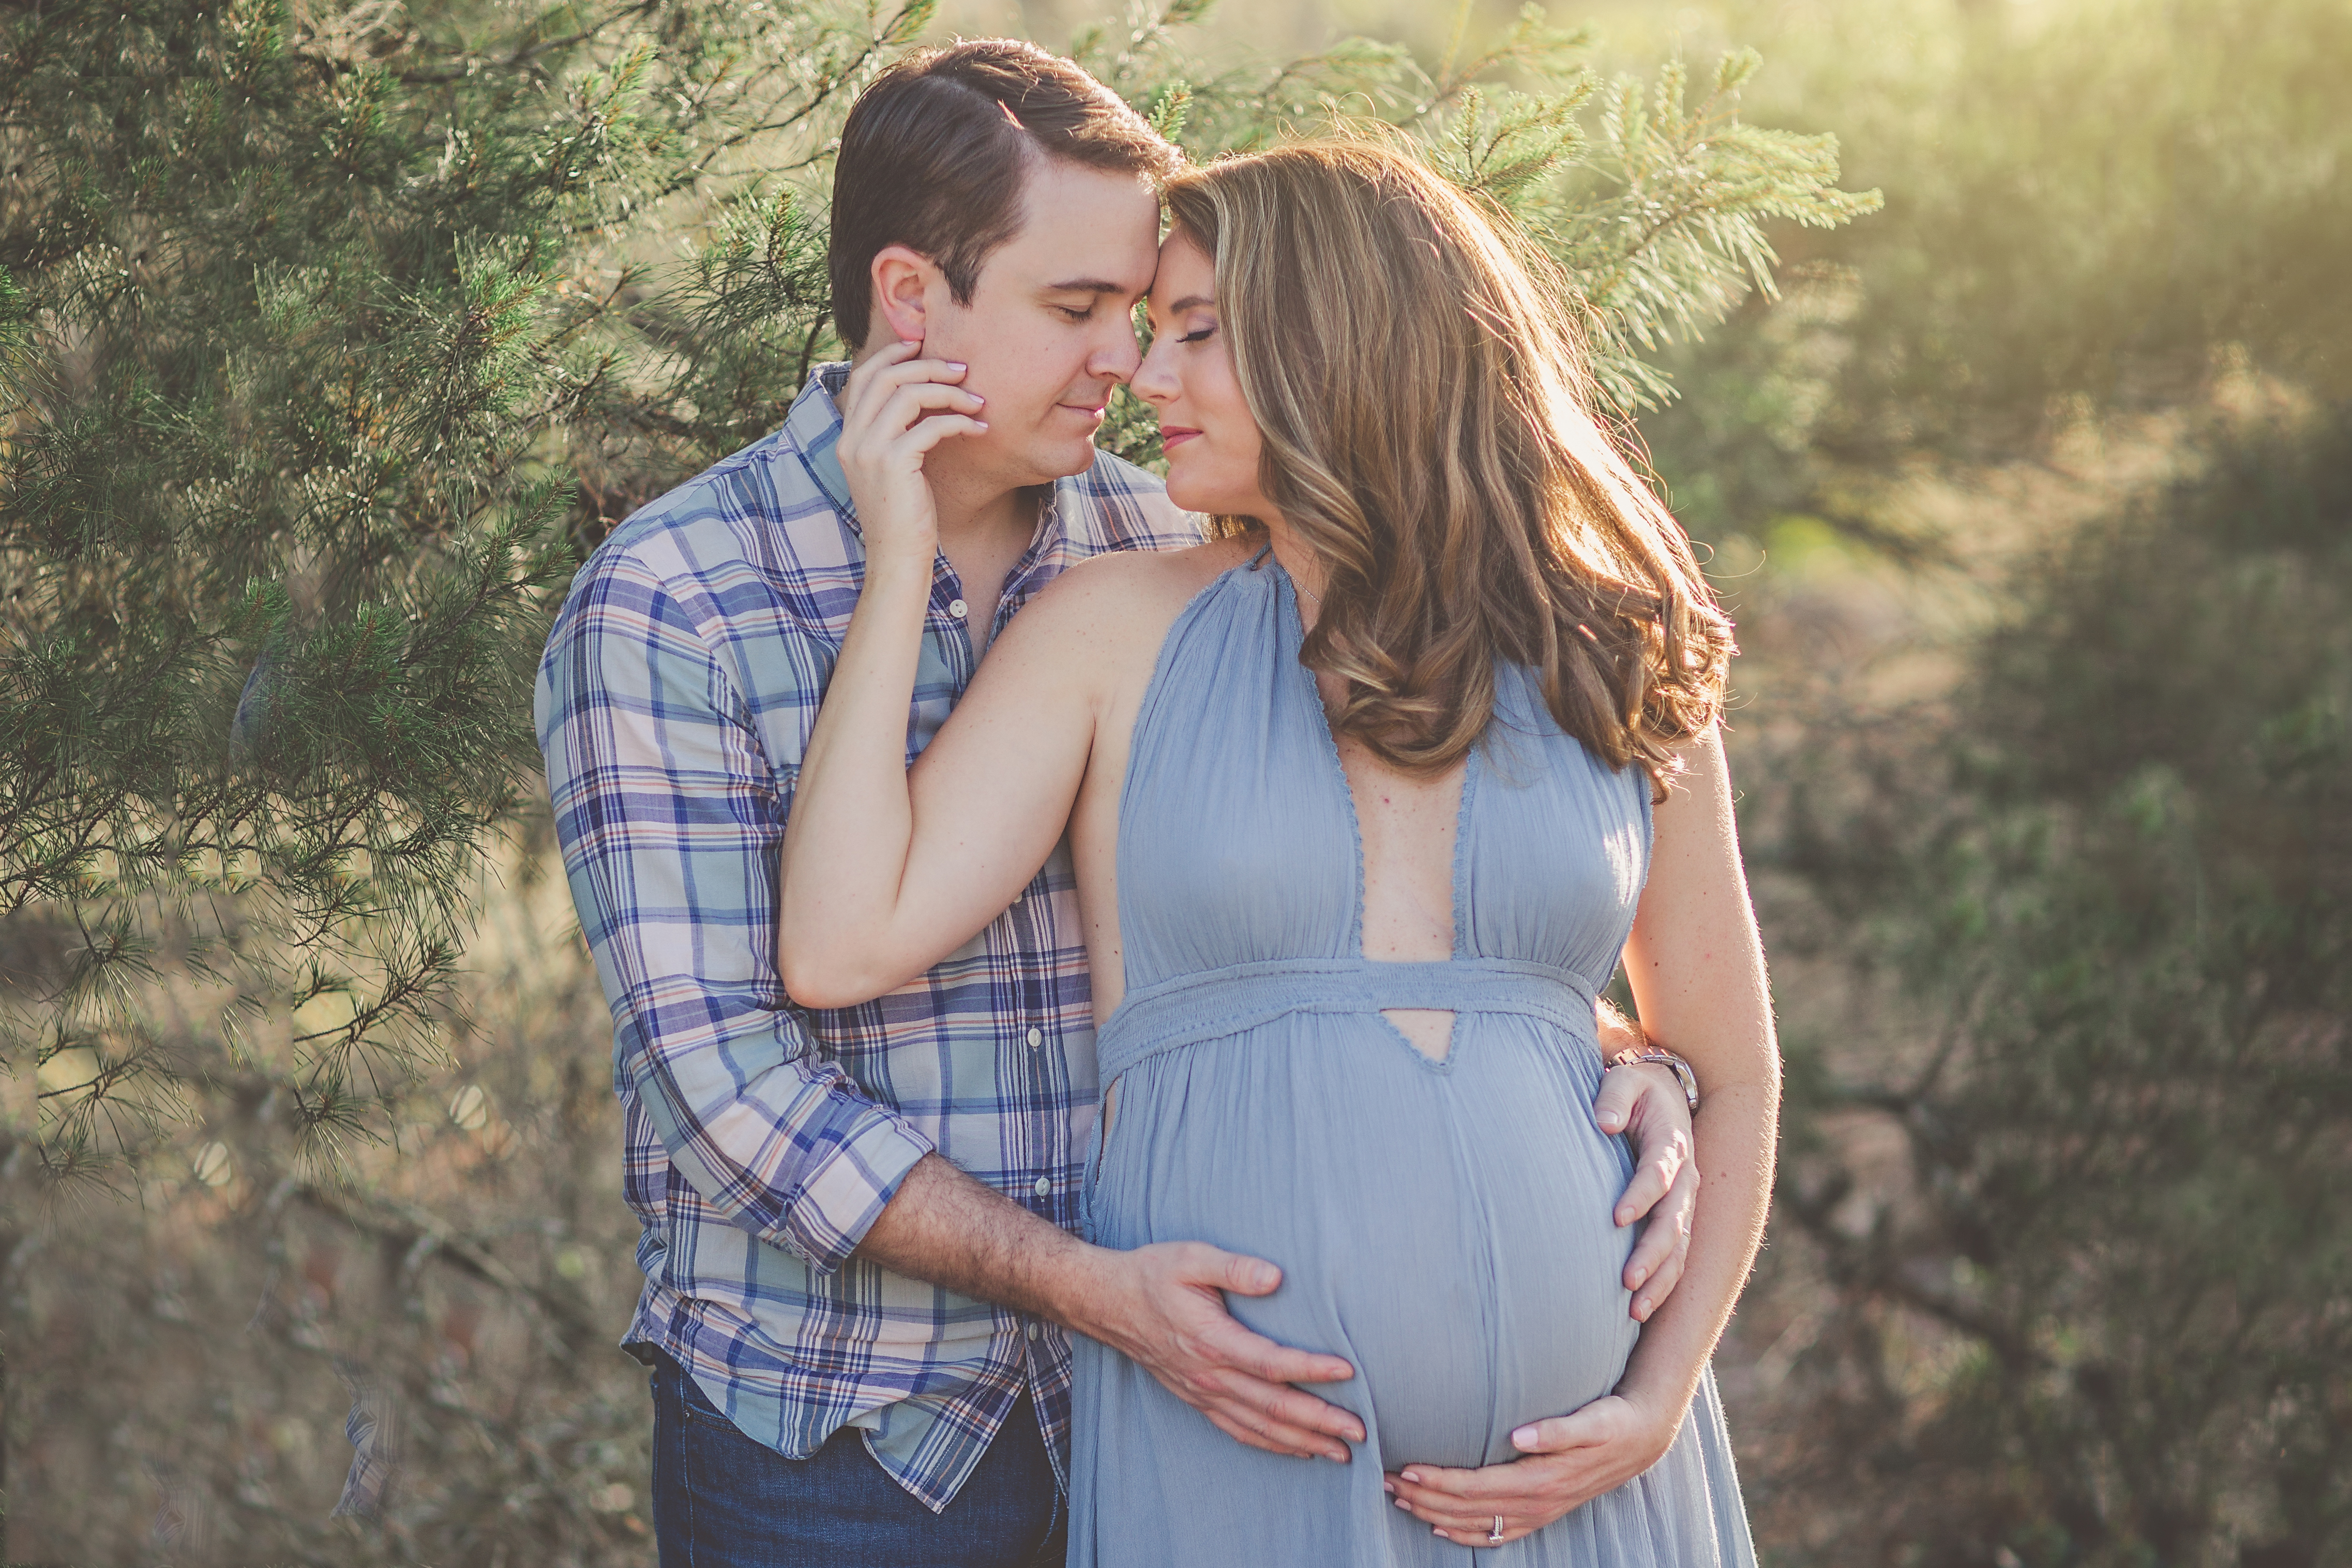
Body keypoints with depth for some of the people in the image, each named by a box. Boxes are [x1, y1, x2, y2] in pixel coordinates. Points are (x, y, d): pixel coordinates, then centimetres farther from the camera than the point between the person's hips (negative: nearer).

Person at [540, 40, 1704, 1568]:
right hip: (831, 1438, -4)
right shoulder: (663, 610, -10)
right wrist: (1093, 1285, -25)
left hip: (1164, 1404, 4)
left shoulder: (1171, 559, 4)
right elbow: (720, 1068, -16)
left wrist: (1611, 1065, -9)